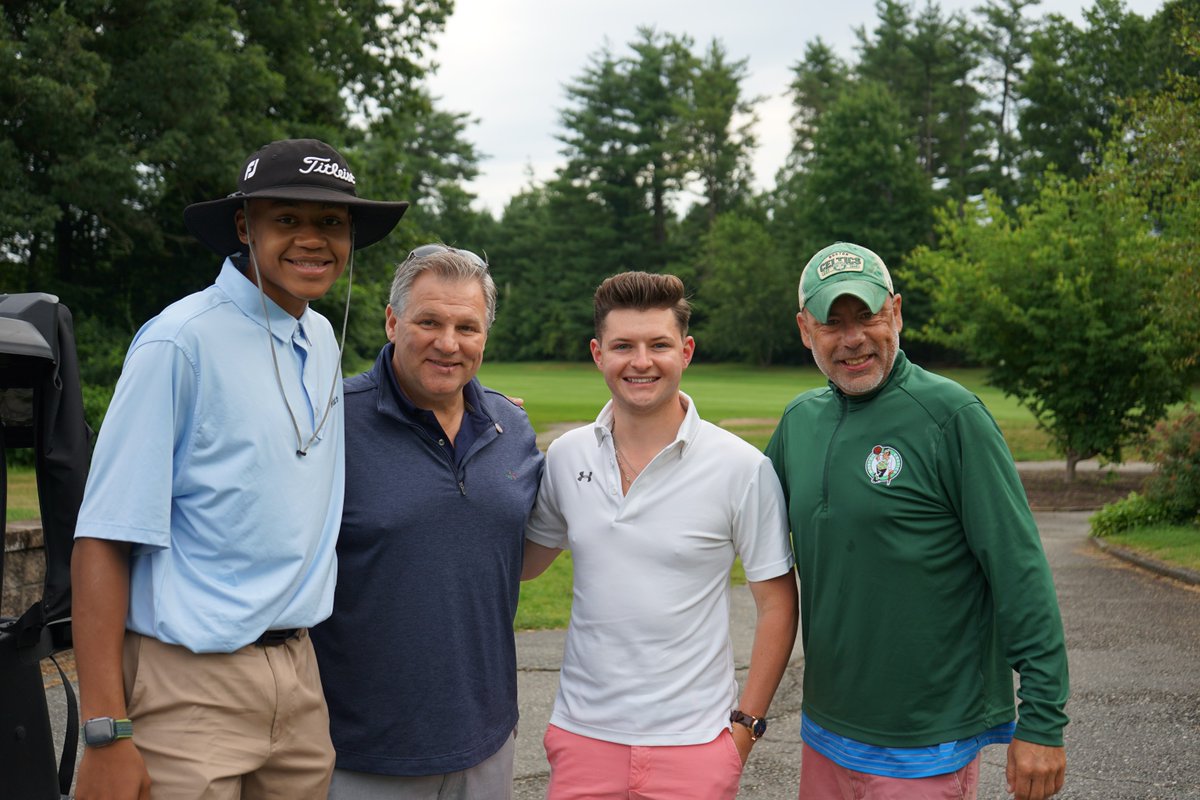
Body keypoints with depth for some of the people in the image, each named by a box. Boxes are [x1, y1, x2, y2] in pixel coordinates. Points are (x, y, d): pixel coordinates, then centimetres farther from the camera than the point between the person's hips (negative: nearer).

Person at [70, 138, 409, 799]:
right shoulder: (180, 342, -13)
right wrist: (105, 734, -19)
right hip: (191, 687, -7)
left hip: (298, 675, 7)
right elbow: (105, 538, -16)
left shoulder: (322, 340, 9)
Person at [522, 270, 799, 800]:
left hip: (694, 742, -2)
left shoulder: (742, 468, -9)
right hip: (583, 735, 3)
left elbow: (777, 602, -2)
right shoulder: (565, 456, 0)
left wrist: (746, 723, -4)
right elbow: (523, 563, 12)